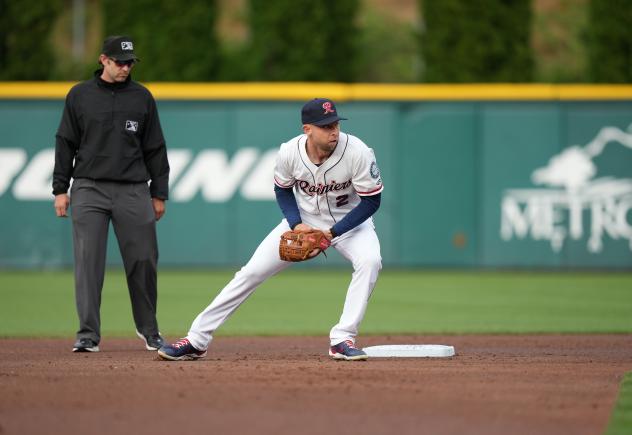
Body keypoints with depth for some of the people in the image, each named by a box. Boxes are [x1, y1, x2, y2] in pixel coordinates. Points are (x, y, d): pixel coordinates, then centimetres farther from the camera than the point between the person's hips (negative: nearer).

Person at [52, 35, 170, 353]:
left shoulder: (142, 97, 9)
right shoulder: (80, 95, 6)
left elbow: (155, 148, 11)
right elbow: (65, 144, 8)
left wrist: (159, 193, 8)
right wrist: (60, 188, 2)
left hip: (133, 192, 1)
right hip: (89, 189, -1)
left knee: (143, 261, -1)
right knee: (88, 262, -6)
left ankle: (148, 329, 17)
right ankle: (88, 335, -3)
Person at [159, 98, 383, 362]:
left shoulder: (357, 153, -29)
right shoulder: (289, 152, -22)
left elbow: (372, 201, -19)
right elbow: (282, 191, -1)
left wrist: (332, 233, -26)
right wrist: (296, 224, -18)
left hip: (347, 220, -1)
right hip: (302, 219, 2)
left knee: (370, 260, -31)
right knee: (252, 271, -4)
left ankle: (342, 340, -23)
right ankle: (197, 340, 3)